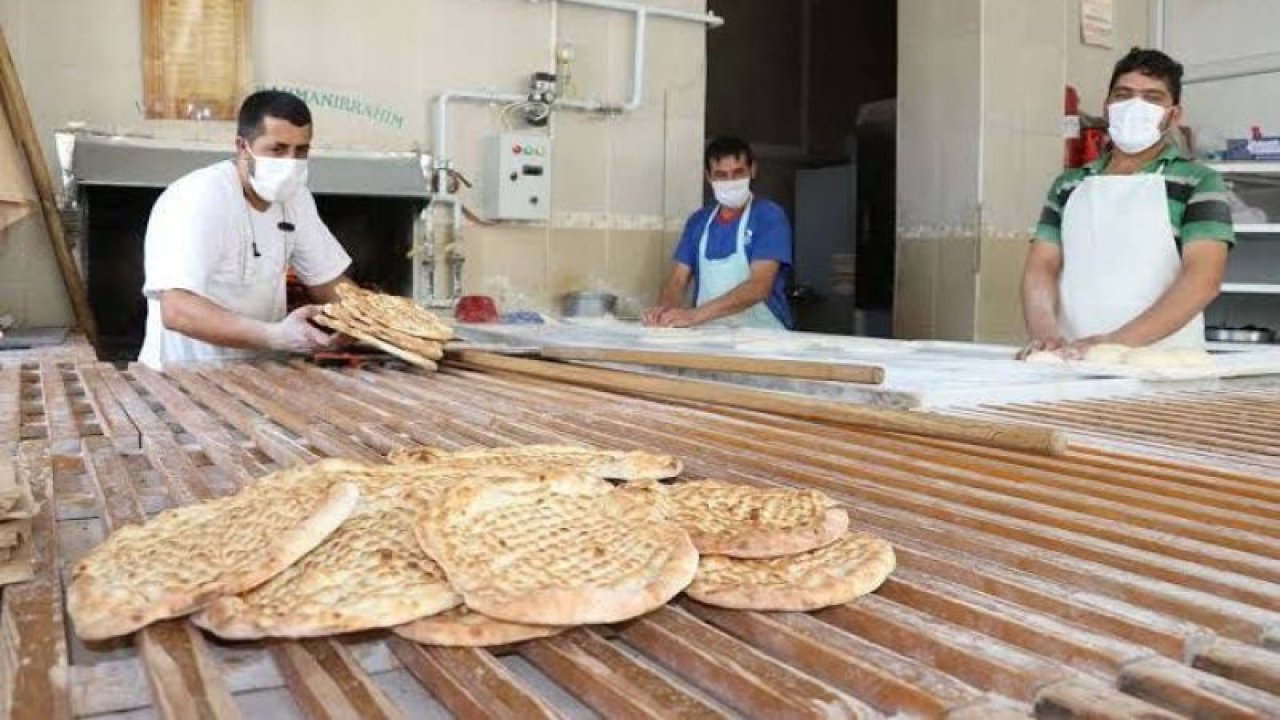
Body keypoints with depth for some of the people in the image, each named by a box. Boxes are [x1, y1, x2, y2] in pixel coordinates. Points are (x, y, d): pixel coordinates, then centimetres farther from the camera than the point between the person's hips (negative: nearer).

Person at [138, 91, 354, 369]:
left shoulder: (294, 195, 3)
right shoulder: (198, 199, -19)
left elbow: (328, 281, 10)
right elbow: (176, 311, -29)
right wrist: (275, 336, -39)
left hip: (257, 370, 6)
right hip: (184, 373, -6)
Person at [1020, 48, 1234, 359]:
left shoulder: (1198, 183, 7)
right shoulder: (1068, 185, 18)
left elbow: (1204, 279, -5)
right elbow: (1041, 267, 10)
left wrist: (1116, 342, -17)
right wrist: (1043, 331, -10)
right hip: (1072, 362, 3)